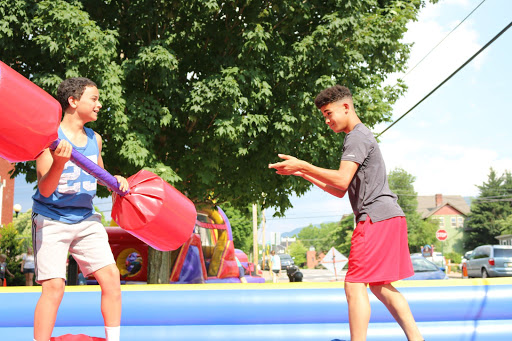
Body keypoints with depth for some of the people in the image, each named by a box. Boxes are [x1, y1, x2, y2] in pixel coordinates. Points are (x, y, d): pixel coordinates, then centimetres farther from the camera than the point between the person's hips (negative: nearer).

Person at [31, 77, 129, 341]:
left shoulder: (94, 138, 8)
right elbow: (45, 190, -17)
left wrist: (116, 180, 6)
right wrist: (59, 162, -34)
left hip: (86, 220, 6)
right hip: (52, 220, -6)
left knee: (111, 276, -2)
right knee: (54, 286, -13)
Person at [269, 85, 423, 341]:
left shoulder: (357, 136, -6)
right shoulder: (359, 137, 26)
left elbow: (341, 179, -20)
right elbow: (340, 191, 24)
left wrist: (302, 164, -14)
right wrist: (303, 173, 18)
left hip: (376, 217, -11)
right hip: (388, 216, 11)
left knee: (355, 284, -11)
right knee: (380, 286, 12)